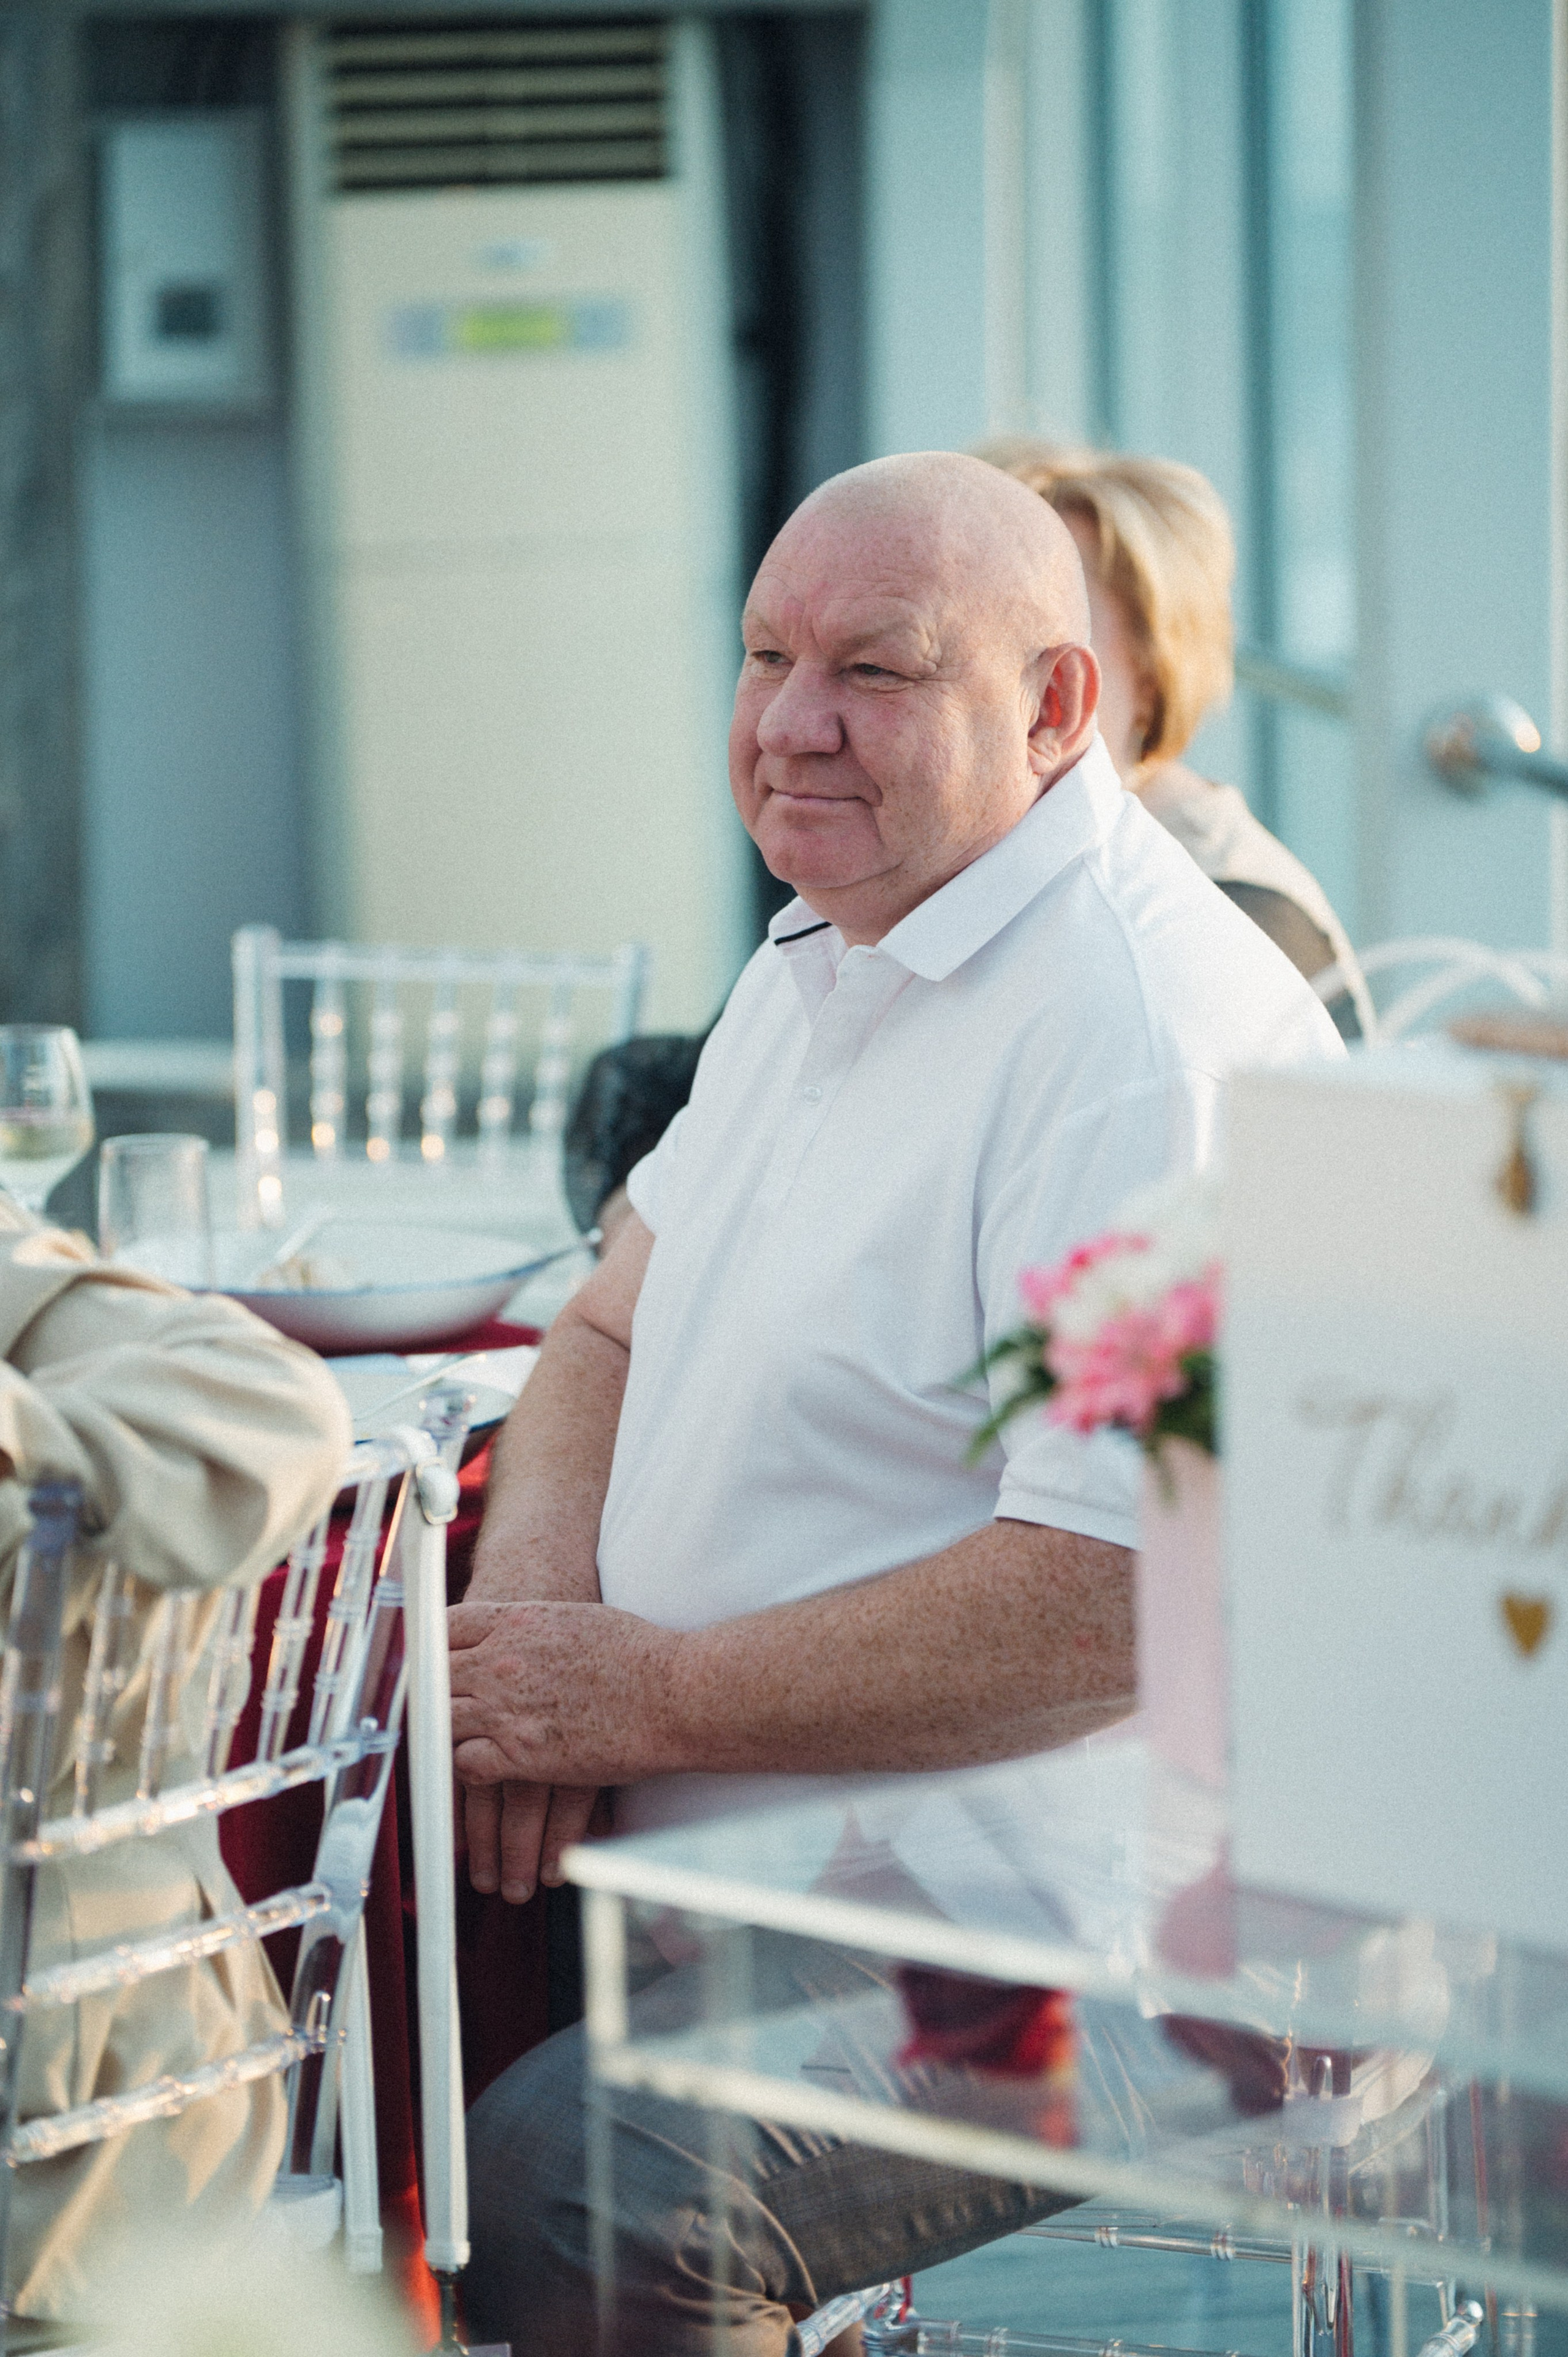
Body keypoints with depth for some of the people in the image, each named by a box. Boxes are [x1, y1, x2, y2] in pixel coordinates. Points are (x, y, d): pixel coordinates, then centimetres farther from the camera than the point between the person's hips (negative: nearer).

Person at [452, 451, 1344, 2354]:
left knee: (570, 2195, -30)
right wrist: (527, 1621, -3)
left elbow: (1120, 1605, -26)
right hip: (713, 1864, 10)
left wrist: (651, 1696, -18)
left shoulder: (1147, 1039, -19)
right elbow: (612, 1334, 19)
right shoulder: (823, 953, 14)